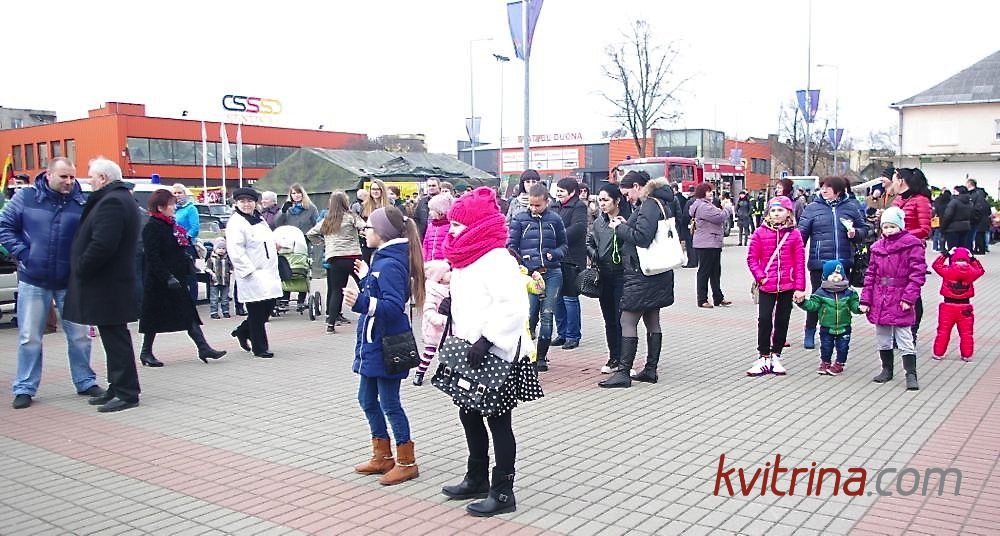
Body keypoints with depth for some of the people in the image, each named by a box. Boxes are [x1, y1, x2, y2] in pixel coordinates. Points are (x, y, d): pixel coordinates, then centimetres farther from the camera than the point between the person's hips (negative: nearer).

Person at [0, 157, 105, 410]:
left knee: (79, 335, 8)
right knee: (29, 337, 5)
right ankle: (24, 388, 17)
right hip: (33, 281, 0)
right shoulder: (25, 197, -3)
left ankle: (85, 382, 23)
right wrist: (22, 253, -9)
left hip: (70, 282, 1)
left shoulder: (82, 203, -4)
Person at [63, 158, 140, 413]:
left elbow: (102, 245, -26)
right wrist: (82, 270, 17)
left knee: (115, 339, -5)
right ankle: (118, 389, 23)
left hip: (107, 286, -10)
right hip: (113, 283, 10)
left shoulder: (111, 202, -17)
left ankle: (127, 393, 0)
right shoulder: (120, 199, 17)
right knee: (114, 338, 15)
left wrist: (80, 270, -14)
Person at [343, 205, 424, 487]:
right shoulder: (383, 259, 9)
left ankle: (407, 463, 14)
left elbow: (394, 306, -28)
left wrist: (362, 302, -42)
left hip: (386, 346, -10)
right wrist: (365, 277, 31)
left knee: (390, 403, 0)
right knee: (368, 400, 17)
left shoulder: (390, 264, -20)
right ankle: (383, 457, 30)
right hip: (373, 343, 10)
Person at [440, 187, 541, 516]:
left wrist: (486, 339, -31)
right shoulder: (467, 259, 11)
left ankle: (503, 493, 12)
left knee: (498, 422, 0)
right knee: (469, 415, 18)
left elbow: (513, 307, -28)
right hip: (470, 354, 10)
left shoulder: (497, 260, -19)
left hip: (497, 356, -9)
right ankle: (477, 479, 34)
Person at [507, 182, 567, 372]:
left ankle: (541, 356, 13)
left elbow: (563, 245, 14)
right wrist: (519, 262, -15)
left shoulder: (555, 220, 8)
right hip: (528, 274, -1)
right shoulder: (519, 219, 4)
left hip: (552, 273, 1)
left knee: (547, 315, 2)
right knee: (528, 316, -7)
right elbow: (511, 245, 2)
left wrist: (553, 254, -7)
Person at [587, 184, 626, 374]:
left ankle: (624, 360, 3)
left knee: (622, 318, -5)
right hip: (604, 275, 6)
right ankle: (614, 358, 22)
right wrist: (594, 255, 6)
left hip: (622, 274, -6)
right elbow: (589, 243, 22)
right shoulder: (598, 223, 11)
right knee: (609, 319, 12)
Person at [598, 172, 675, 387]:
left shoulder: (649, 205, -15)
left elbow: (642, 237, -25)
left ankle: (623, 372, -5)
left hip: (641, 274, -10)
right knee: (652, 321, 12)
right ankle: (651, 370, 19)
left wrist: (620, 227, -12)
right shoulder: (660, 203, 15)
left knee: (628, 321, -7)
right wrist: (627, 225, 6)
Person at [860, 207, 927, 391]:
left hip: (900, 301, -6)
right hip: (880, 301, 6)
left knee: (905, 339, -4)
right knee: (882, 339, 15)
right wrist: (866, 299, 7)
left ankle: (911, 375, 2)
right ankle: (887, 370, 29)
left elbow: (918, 274, -10)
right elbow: (870, 274, 12)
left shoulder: (912, 245, -5)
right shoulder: (878, 247, 10)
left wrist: (908, 297, -17)